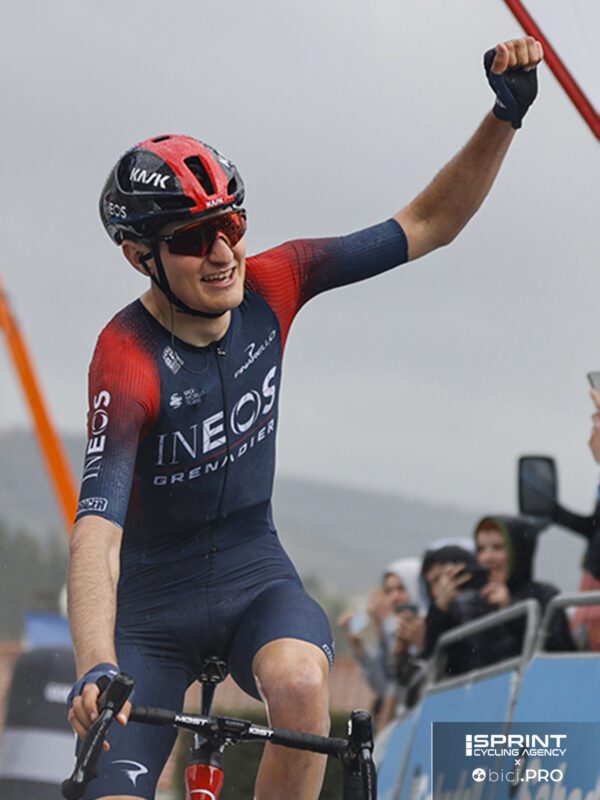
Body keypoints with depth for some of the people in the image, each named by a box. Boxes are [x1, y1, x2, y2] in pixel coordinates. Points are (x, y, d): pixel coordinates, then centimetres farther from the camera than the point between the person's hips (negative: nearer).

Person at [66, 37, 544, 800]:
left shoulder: (267, 287, -11)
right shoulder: (128, 360, -26)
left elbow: (425, 226, -6)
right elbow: (97, 532, -37)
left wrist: (507, 114, -19)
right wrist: (95, 671, -52)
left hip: (255, 577, 3)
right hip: (152, 606, -3)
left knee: (300, 682, -32)